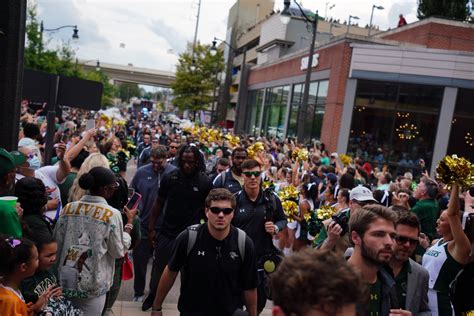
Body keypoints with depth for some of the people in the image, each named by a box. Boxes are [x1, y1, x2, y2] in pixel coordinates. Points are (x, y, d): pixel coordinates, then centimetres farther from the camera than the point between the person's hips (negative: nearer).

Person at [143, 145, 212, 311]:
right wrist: (151, 228, 3)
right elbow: (159, 204, 4)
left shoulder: (205, 182, -9)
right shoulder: (170, 178, -6)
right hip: (167, 232, 2)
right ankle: (152, 296, 39)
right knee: (159, 268, 15)